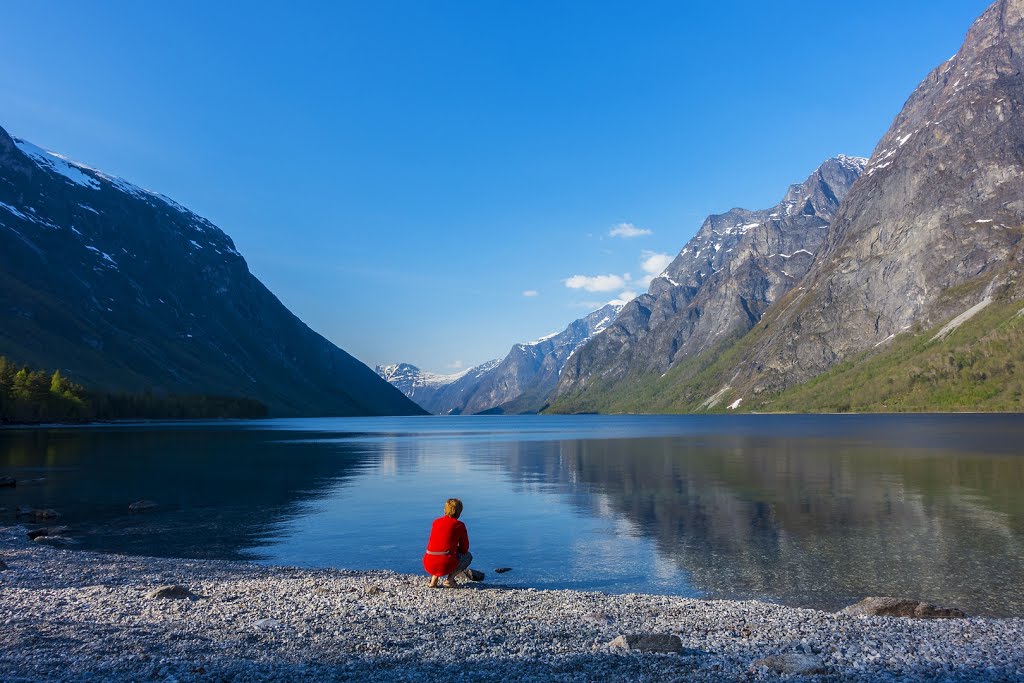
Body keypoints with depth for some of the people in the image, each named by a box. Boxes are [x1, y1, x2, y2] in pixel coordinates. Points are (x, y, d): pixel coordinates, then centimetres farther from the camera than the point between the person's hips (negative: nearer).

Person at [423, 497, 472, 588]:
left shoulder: (436, 522, 14)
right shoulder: (459, 525, 1)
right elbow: (464, 549, 9)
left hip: (429, 566, 5)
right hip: (446, 565, -5)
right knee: (468, 556, 24)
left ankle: (433, 579, 16)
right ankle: (450, 579, 6)